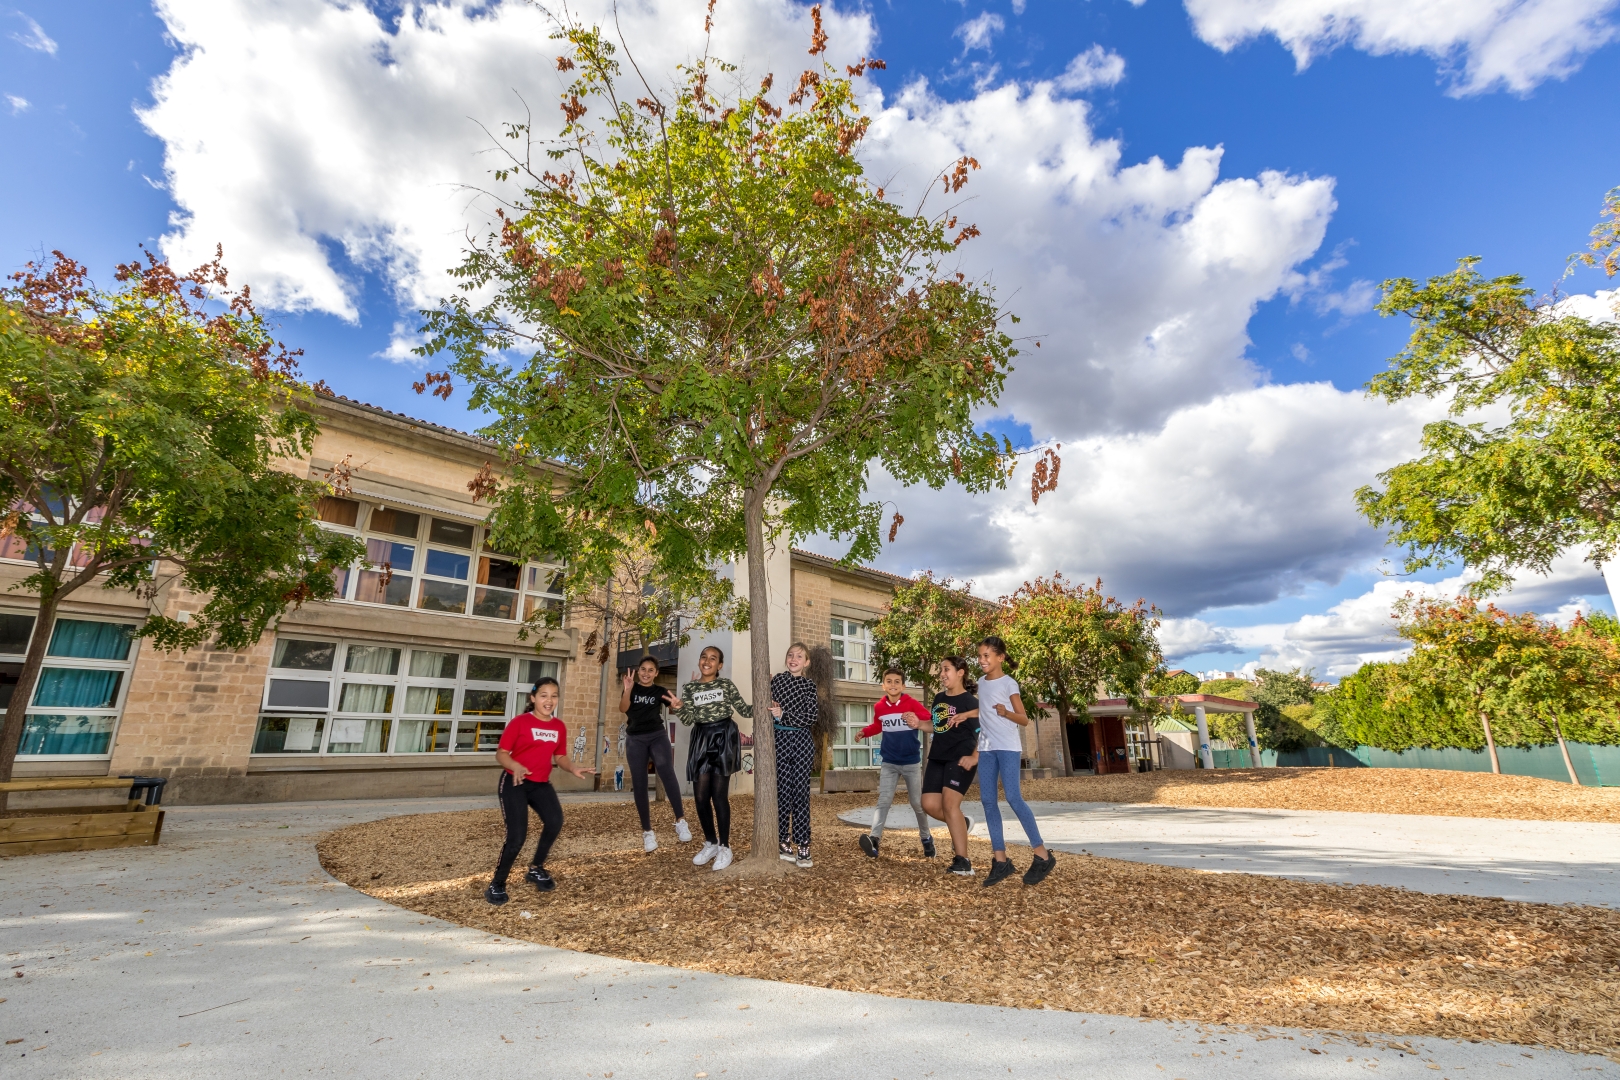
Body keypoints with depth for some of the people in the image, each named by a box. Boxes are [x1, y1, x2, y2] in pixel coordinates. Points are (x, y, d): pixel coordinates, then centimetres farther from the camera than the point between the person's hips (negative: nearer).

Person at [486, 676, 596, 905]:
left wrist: (574, 769, -7)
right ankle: (496, 884, 15)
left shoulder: (559, 727, 3)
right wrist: (516, 766, -30)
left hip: (541, 783, 4)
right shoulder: (519, 722, -12)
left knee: (555, 822, -16)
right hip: (514, 783, -4)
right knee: (517, 835, -10)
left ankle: (536, 869, 11)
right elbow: (501, 753, -10)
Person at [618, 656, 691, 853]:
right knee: (639, 785, 1)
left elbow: (675, 704, -11)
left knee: (667, 772, -24)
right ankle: (647, 832, 10)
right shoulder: (632, 688, 7)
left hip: (657, 736, -1)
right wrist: (628, 689, -29)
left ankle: (680, 821, -23)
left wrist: (677, 704, -36)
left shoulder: (660, 691, 6)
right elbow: (623, 708, -10)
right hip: (635, 739, 1)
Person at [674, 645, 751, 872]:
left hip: (724, 737, -3)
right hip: (701, 738, 3)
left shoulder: (727, 685, 4)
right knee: (700, 795, 2)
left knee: (719, 794, -4)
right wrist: (679, 707, -17)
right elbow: (688, 720, 1)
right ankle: (710, 844, 23)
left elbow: (744, 710, 5)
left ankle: (724, 847, 11)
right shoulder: (690, 688, 9)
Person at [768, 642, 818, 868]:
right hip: (780, 739, 1)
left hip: (802, 741, -1)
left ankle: (803, 846, 5)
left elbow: (810, 718, -6)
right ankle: (781, 843, 15)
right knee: (782, 792, 4)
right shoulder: (776, 679, 7)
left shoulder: (809, 686, 4)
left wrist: (783, 714, -17)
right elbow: (770, 710, 4)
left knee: (800, 793, 0)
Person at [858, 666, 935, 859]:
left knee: (917, 803, 10)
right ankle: (874, 839, -18)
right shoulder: (879, 707, -3)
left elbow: (931, 721, -18)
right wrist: (865, 731, -1)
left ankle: (926, 838, 31)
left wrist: (919, 723, -37)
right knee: (883, 801, -8)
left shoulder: (912, 704, -13)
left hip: (912, 762, -2)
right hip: (889, 763, 2)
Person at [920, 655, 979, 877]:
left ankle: (963, 861, -7)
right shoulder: (939, 698, 14)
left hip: (960, 759, -7)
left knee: (950, 802, -17)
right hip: (937, 759, 7)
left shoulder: (970, 701, -8)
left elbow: (982, 731, -14)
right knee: (929, 803, -1)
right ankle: (962, 824, 28)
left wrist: (975, 757, -21)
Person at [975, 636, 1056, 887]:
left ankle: (1043, 855, 0)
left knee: (1013, 797, -12)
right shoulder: (981, 682, 12)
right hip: (986, 748, 7)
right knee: (987, 800, 1)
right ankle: (1000, 860, 6)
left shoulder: (1009, 683, -7)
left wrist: (1006, 713, -25)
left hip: (1008, 747, -6)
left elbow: (1024, 720, -8)